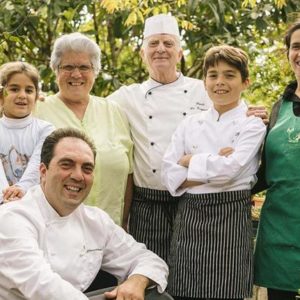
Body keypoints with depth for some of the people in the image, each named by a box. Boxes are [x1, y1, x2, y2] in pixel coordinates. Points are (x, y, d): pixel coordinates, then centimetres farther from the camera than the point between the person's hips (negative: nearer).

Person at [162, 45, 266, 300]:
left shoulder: (252, 125, -1)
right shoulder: (190, 124, 10)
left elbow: (229, 169, -17)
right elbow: (170, 175, 0)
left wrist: (190, 161, -4)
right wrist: (214, 167, -11)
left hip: (229, 217, -3)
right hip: (188, 217, 4)